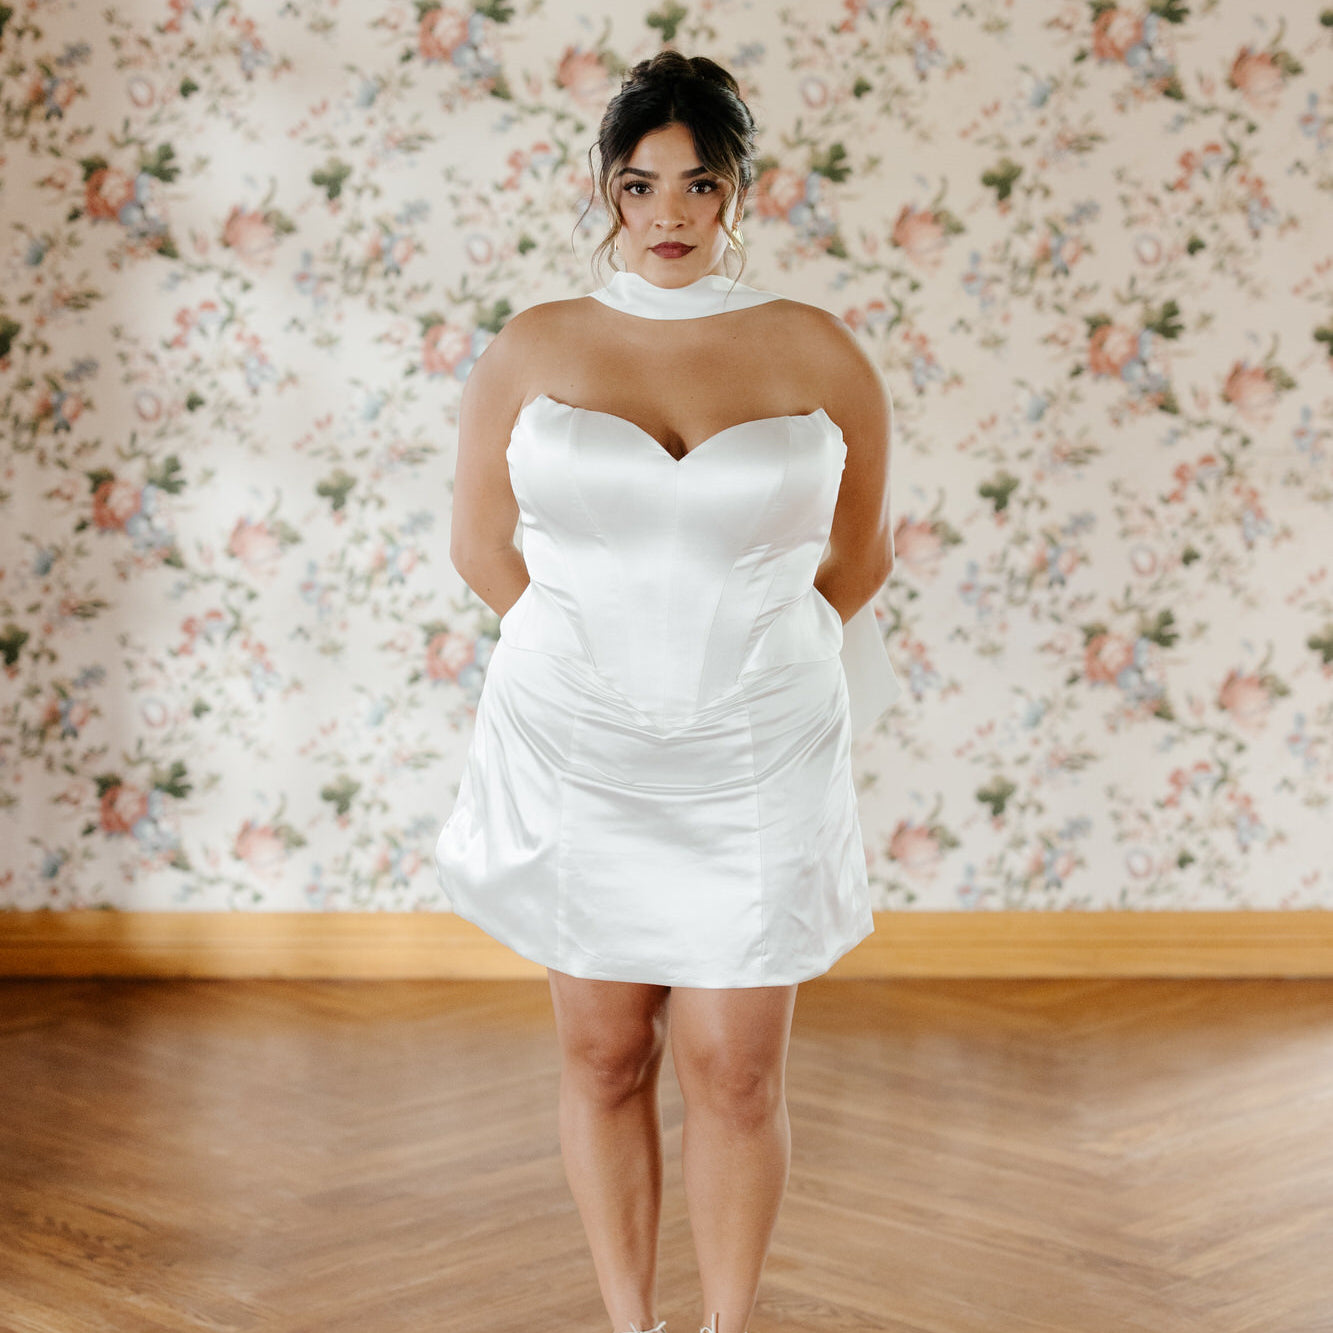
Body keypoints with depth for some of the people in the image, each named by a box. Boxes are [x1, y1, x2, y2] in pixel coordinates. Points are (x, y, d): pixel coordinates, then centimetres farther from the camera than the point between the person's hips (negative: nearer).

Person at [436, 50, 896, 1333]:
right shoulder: (533, 350, 0)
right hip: (575, 754, 1)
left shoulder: (815, 355, -1)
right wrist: (598, 652, 8)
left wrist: (739, 650, 8)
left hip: (751, 760, 0)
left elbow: (859, 553, 11)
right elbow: (482, 544, 10)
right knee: (604, 1055, 9)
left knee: (736, 1072, 2)